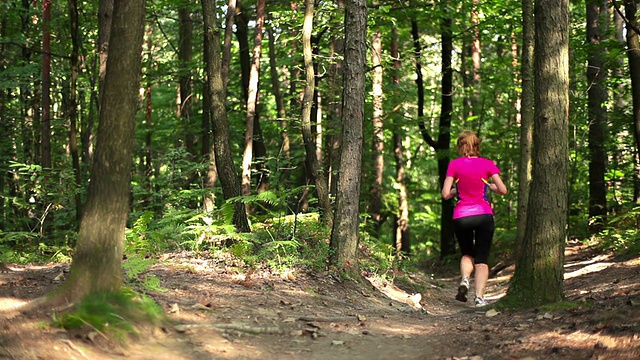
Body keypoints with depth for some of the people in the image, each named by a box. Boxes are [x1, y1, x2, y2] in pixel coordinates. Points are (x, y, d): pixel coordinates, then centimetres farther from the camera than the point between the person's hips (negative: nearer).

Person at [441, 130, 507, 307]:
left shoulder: (454, 164, -1)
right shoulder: (487, 164, 0)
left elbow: (445, 194, -4)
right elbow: (503, 190, -2)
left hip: (461, 216, 0)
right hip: (484, 215, 0)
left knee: (467, 254, 21)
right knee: (482, 259, 7)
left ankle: (465, 280, -6)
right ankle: (479, 296, -8)